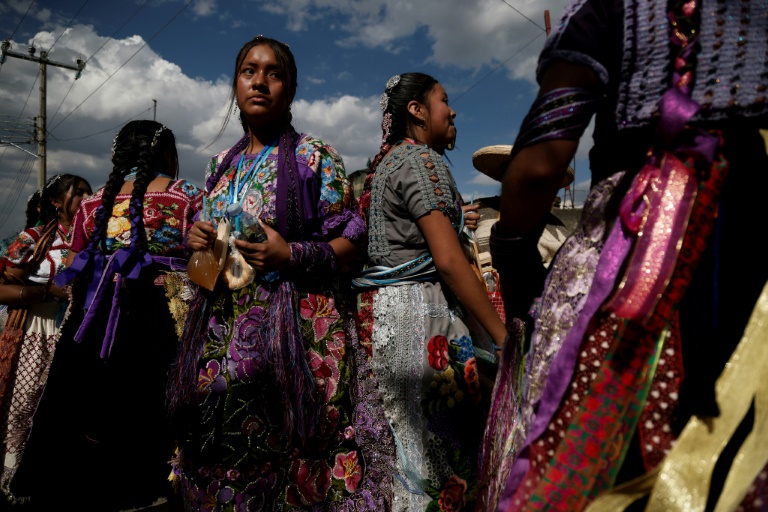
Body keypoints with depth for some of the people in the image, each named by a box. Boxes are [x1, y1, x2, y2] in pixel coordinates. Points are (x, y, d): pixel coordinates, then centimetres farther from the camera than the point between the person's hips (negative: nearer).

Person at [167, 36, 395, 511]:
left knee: (280, 450, -6)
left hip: (293, 328, -5)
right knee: (222, 452, 8)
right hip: (223, 328, 5)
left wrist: (292, 255, -17)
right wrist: (196, 238, 2)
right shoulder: (223, 165, 16)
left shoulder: (315, 157, 0)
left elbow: (350, 240, -2)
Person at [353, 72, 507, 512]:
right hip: (417, 309, -10)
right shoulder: (422, 159, -8)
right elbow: (449, 260, -17)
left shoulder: (385, 162, 21)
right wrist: (503, 336, -15)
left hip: (379, 309, 10)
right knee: (434, 444, -3)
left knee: (397, 440, 13)